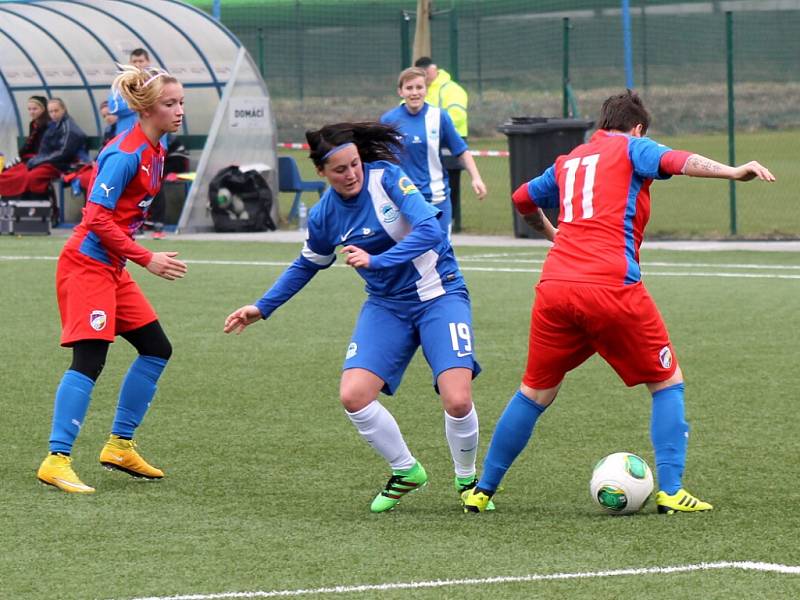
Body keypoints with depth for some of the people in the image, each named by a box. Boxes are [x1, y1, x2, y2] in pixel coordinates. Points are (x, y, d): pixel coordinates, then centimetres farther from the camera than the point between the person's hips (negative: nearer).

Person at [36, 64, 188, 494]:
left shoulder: (153, 151, 10)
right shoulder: (126, 154, -19)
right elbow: (98, 218, -23)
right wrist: (147, 260, -21)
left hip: (112, 267, 10)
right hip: (87, 264, -10)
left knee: (156, 349, 12)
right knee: (89, 359, -17)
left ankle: (119, 446, 19)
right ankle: (56, 461, -17)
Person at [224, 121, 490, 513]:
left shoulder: (387, 178, -15)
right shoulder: (323, 215, -1)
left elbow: (429, 230, -24)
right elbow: (307, 264, 18)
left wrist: (376, 261, -31)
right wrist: (262, 308, 17)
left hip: (439, 295, -4)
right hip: (386, 305, 4)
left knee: (457, 400, -20)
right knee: (354, 395, -15)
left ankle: (467, 479, 11)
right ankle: (406, 472, 10)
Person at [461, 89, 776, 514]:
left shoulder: (568, 162, 25)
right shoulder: (631, 149, 9)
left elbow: (523, 199, 42)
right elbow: (677, 161, -12)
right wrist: (732, 172, -25)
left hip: (554, 287, 5)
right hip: (612, 287, -5)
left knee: (534, 393, 20)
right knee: (667, 382, 10)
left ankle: (482, 490, 23)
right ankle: (671, 491, 0)